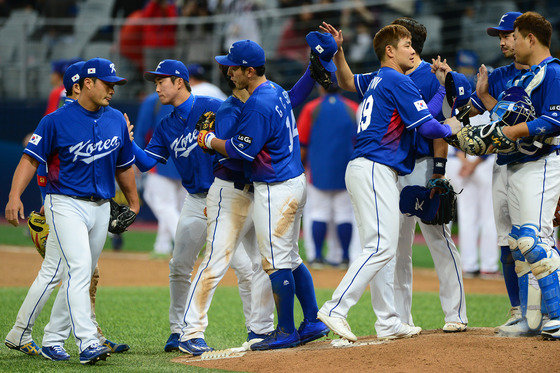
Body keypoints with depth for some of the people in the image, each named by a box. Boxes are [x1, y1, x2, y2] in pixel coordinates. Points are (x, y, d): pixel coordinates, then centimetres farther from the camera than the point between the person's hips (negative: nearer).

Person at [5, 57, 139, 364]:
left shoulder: (117, 120, 10)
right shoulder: (57, 121, -8)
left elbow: (123, 166, 21)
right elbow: (31, 158, -11)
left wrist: (134, 203, 23)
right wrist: (15, 195, -23)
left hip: (101, 209, 6)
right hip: (66, 205, -6)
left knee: (82, 276, 11)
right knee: (79, 268, -20)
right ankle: (87, 343, -26)